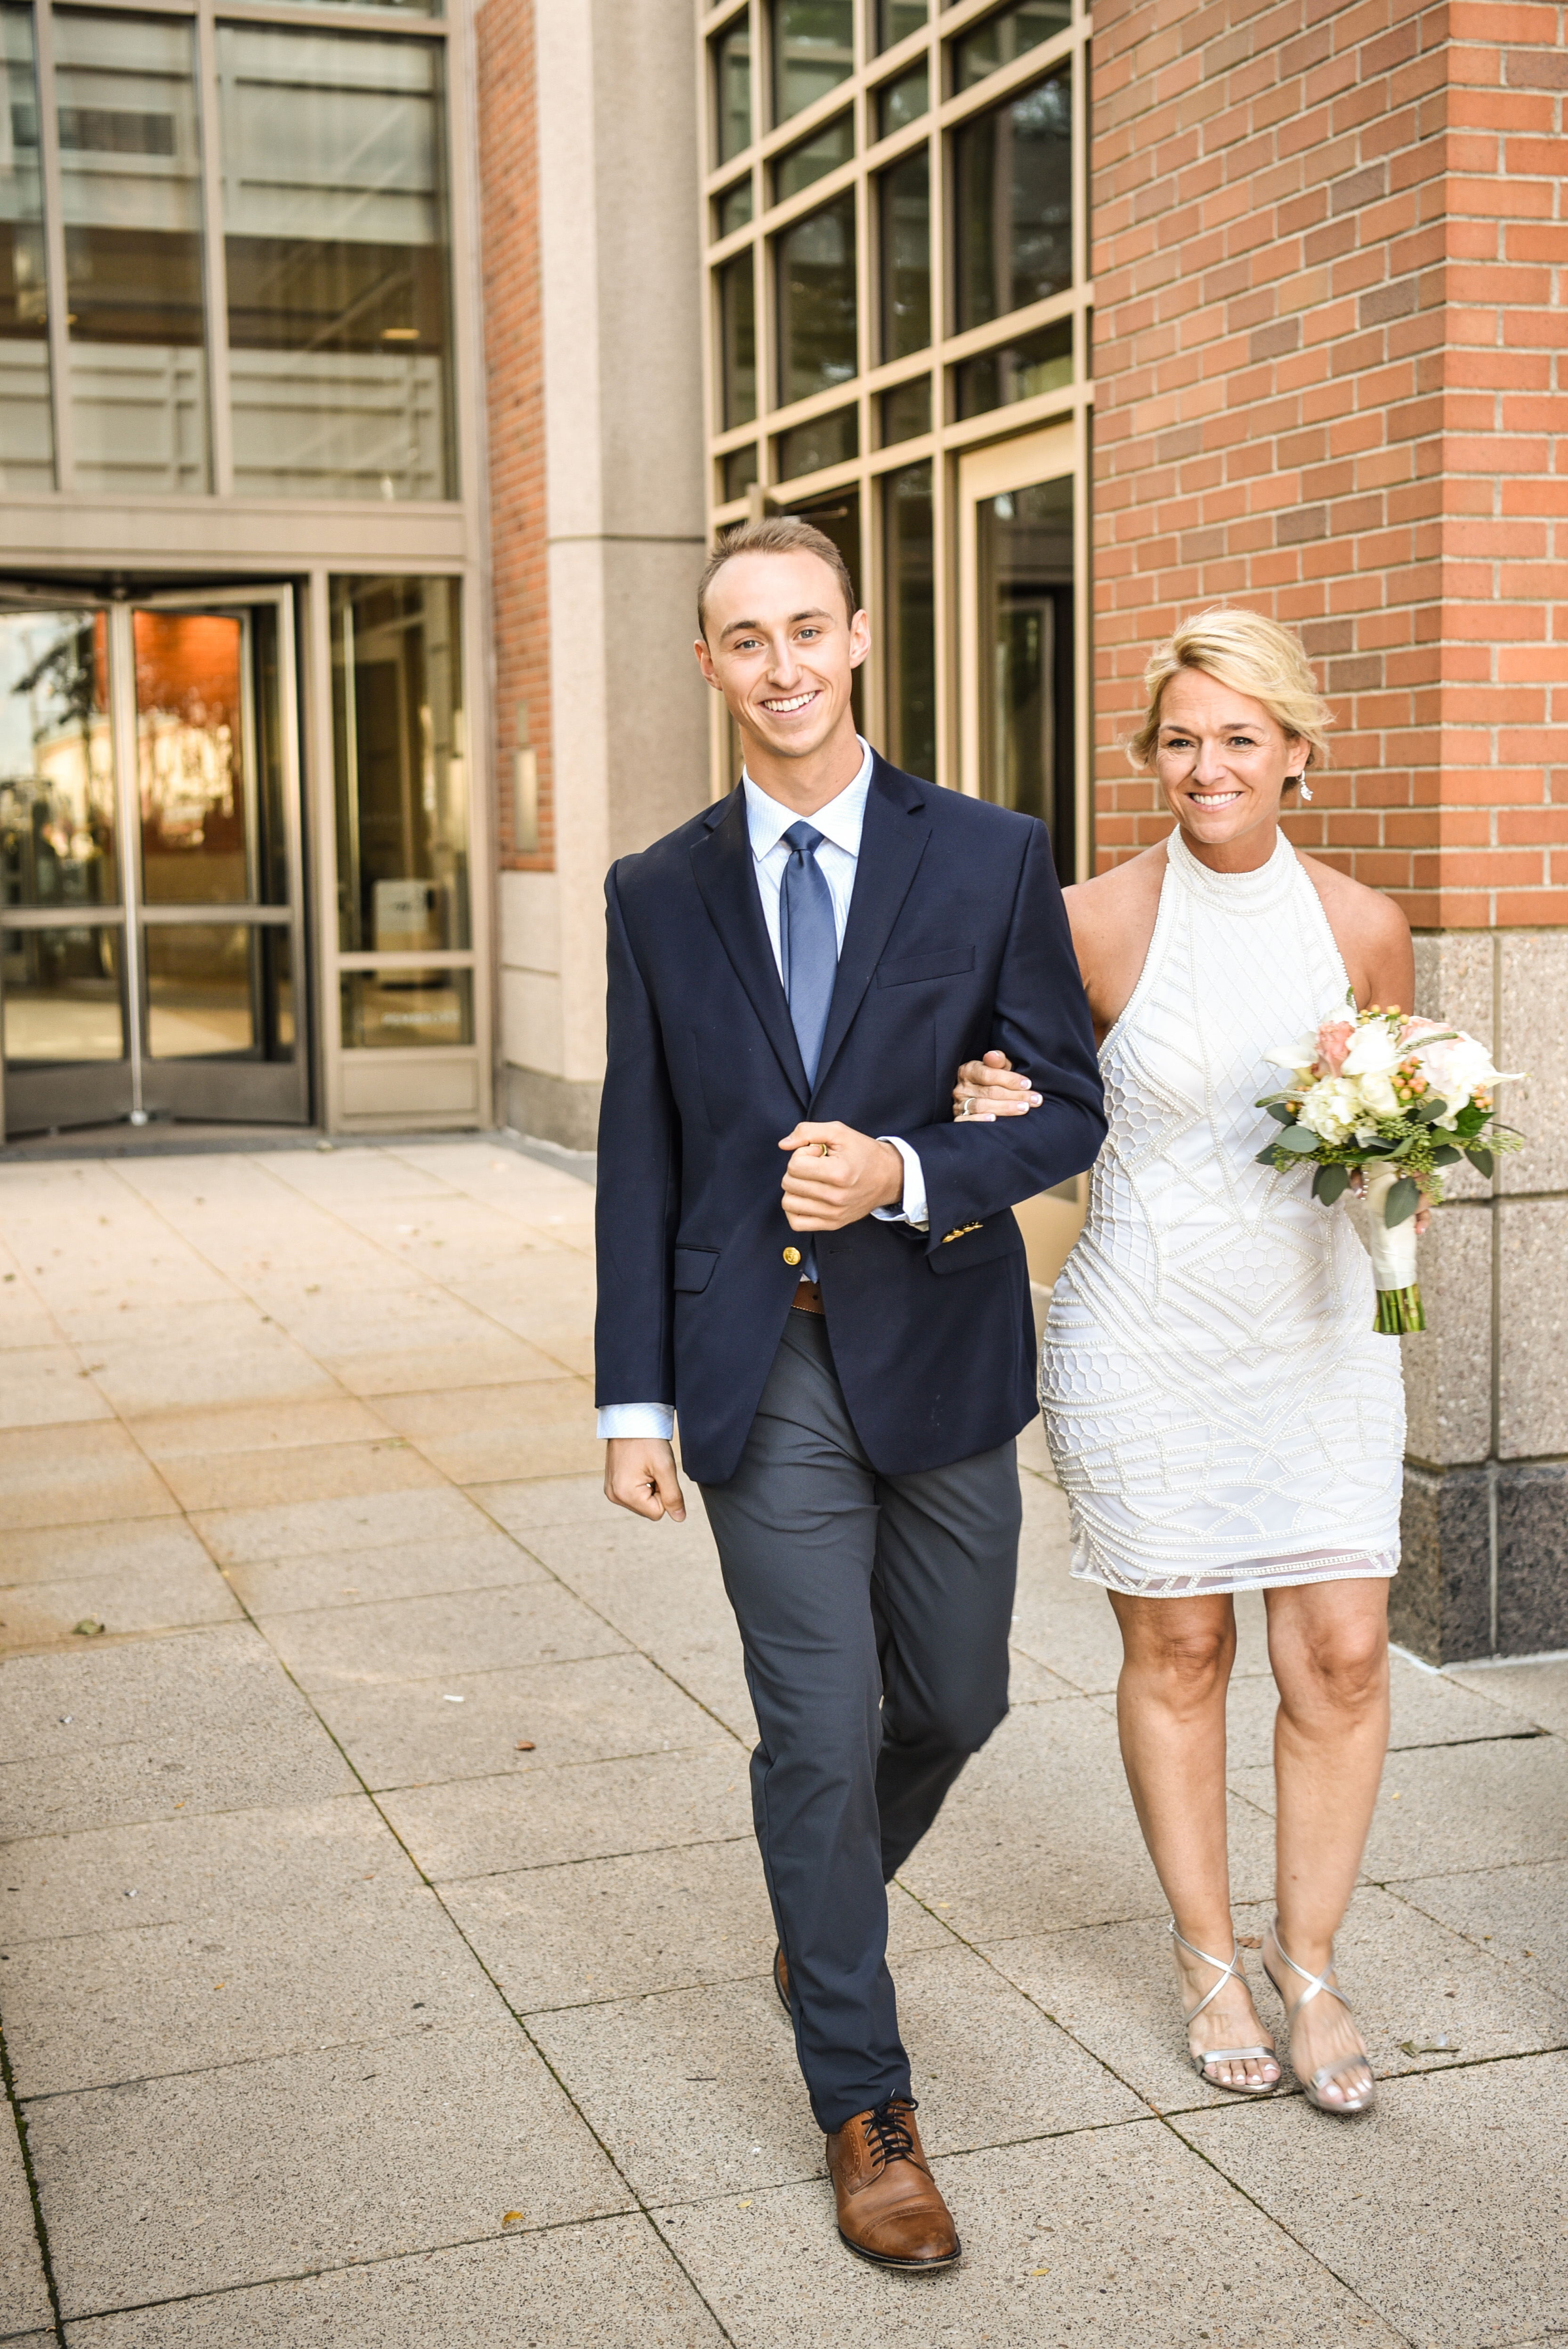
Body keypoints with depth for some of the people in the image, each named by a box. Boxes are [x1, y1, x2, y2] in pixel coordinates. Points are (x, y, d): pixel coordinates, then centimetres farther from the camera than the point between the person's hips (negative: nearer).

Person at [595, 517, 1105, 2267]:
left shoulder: (990, 859, -1)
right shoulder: (660, 894, 4)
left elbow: (1069, 1109, 0)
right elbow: (638, 1159, 5)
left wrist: (907, 1175, -18)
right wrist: (635, 1397, 1)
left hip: (937, 1348, 1)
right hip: (760, 1377, -1)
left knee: (952, 1701, 15)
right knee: (819, 1733, 0)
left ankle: (824, 1900, 48)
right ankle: (865, 2111, 16)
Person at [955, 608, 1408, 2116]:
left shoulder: (1362, 929, -1)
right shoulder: (1094, 923, -7)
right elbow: (1038, 1108, 6)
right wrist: (997, 1106, -16)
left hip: (1317, 1324, 2)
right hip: (1146, 1328, -2)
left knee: (1342, 1652, 1)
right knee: (1177, 1649, 9)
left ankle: (1307, 1959, 23)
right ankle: (1207, 1957, 29)